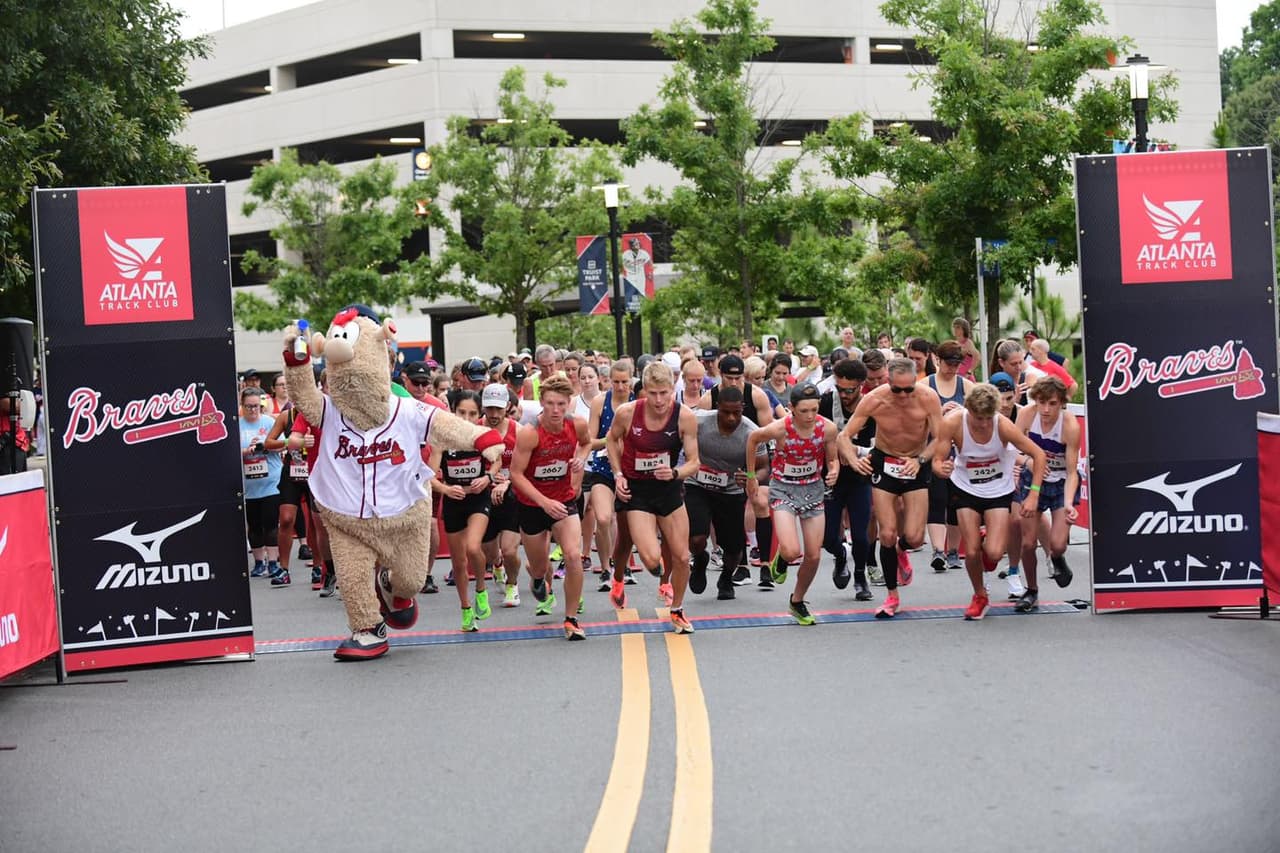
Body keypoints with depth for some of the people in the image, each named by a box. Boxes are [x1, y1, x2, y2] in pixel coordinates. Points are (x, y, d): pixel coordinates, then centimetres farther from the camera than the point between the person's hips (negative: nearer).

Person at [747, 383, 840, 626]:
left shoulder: (828, 428, -16)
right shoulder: (779, 428, -23)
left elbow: (832, 460, 1)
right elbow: (752, 439, -2)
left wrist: (833, 472, -22)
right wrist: (751, 475, 5)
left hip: (813, 489, 3)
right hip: (783, 489, -3)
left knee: (814, 556, 4)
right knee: (792, 551, -22)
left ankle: (797, 601, 29)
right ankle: (780, 558, 18)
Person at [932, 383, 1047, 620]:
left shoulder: (1003, 425, -26)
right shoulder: (952, 423, -24)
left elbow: (1038, 455, -15)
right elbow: (937, 461, -17)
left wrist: (1033, 494, -20)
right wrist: (941, 469, -42)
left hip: (999, 491, -1)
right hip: (965, 489, 1)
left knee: (994, 553, -13)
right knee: (971, 552, -4)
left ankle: (989, 544, 26)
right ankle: (980, 596, 24)